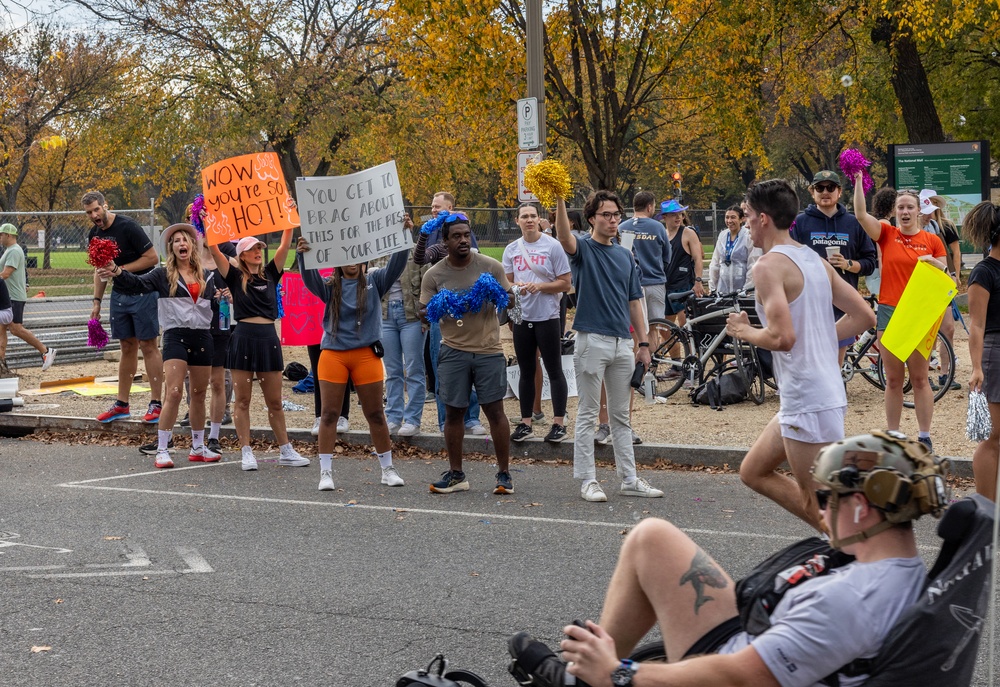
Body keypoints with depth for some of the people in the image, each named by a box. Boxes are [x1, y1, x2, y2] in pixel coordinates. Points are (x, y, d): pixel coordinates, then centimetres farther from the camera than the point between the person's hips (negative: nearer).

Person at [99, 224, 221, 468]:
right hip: (176, 336, -4)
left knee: (199, 394, 12)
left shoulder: (206, 276, 13)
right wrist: (116, 272, -30)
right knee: (173, 393, -13)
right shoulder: (163, 275, 2)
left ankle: (198, 448, 24)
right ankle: (162, 450, -8)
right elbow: (138, 284, -14)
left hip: (202, 337, 4)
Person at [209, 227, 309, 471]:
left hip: (269, 339, 3)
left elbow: (285, 246, 6)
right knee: (242, 400, 2)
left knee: (275, 401, 9)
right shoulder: (235, 276, 4)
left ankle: (285, 451, 15)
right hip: (244, 338, -3)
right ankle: (246, 453, 6)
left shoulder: (270, 274, 12)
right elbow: (215, 251, -7)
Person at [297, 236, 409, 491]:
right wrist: (302, 255, -32)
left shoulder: (374, 281, 6)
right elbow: (310, 278, -13)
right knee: (329, 413, 2)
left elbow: (397, 264, -5)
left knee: (375, 413, 8)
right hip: (333, 355, 0)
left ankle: (388, 469, 18)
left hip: (366, 354, 0)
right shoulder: (330, 286, 5)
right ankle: (325, 472, 7)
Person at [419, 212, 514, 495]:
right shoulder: (434, 275, 1)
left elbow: (510, 299, 7)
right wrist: (437, 309, -17)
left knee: (495, 410, -1)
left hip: (489, 350, -1)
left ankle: (504, 473, 9)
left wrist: (497, 294, -15)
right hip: (453, 351, 1)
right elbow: (423, 311, 5)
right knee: (453, 412, 5)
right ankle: (455, 474, 16)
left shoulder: (491, 266, 0)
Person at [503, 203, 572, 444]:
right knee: (526, 372, 11)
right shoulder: (511, 250, 8)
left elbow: (565, 284, -5)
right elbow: (507, 283, 13)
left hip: (547, 317, -4)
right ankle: (525, 422, 19)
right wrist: (517, 286, -10)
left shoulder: (552, 246, -5)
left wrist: (541, 286, -19)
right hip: (521, 317, 4)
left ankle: (559, 423, 6)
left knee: (554, 371, 0)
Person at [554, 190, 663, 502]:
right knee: (588, 414, 1)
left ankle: (629, 479, 16)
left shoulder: (625, 256, 14)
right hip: (592, 341, -5)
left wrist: (643, 343, 10)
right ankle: (587, 480, 6)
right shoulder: (583, 249, -2)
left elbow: (634, 302, 15)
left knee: (621, 415, 11)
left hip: (623, 343, 6)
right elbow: (564, 236, -27)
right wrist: (559, 200, -42)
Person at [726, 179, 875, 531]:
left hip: (806, 400, -10)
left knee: (820, 503, -2)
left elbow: (782, 337, -25)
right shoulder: (815, 259, 13)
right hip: (826, 390, 10)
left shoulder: (769, 265, -14)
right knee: (753, 472, 19)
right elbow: (864, 315, 13)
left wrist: (744, 331, -6)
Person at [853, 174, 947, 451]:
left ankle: (925, 437, 10)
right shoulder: (887, 234, 2)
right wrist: (858, 181, -19)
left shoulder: (932, 241, 4)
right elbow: (861, 214, -12)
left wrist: (932, 262, -11)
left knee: (919, 378, 3)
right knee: (893, 379, 7)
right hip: (888, 312, 1)